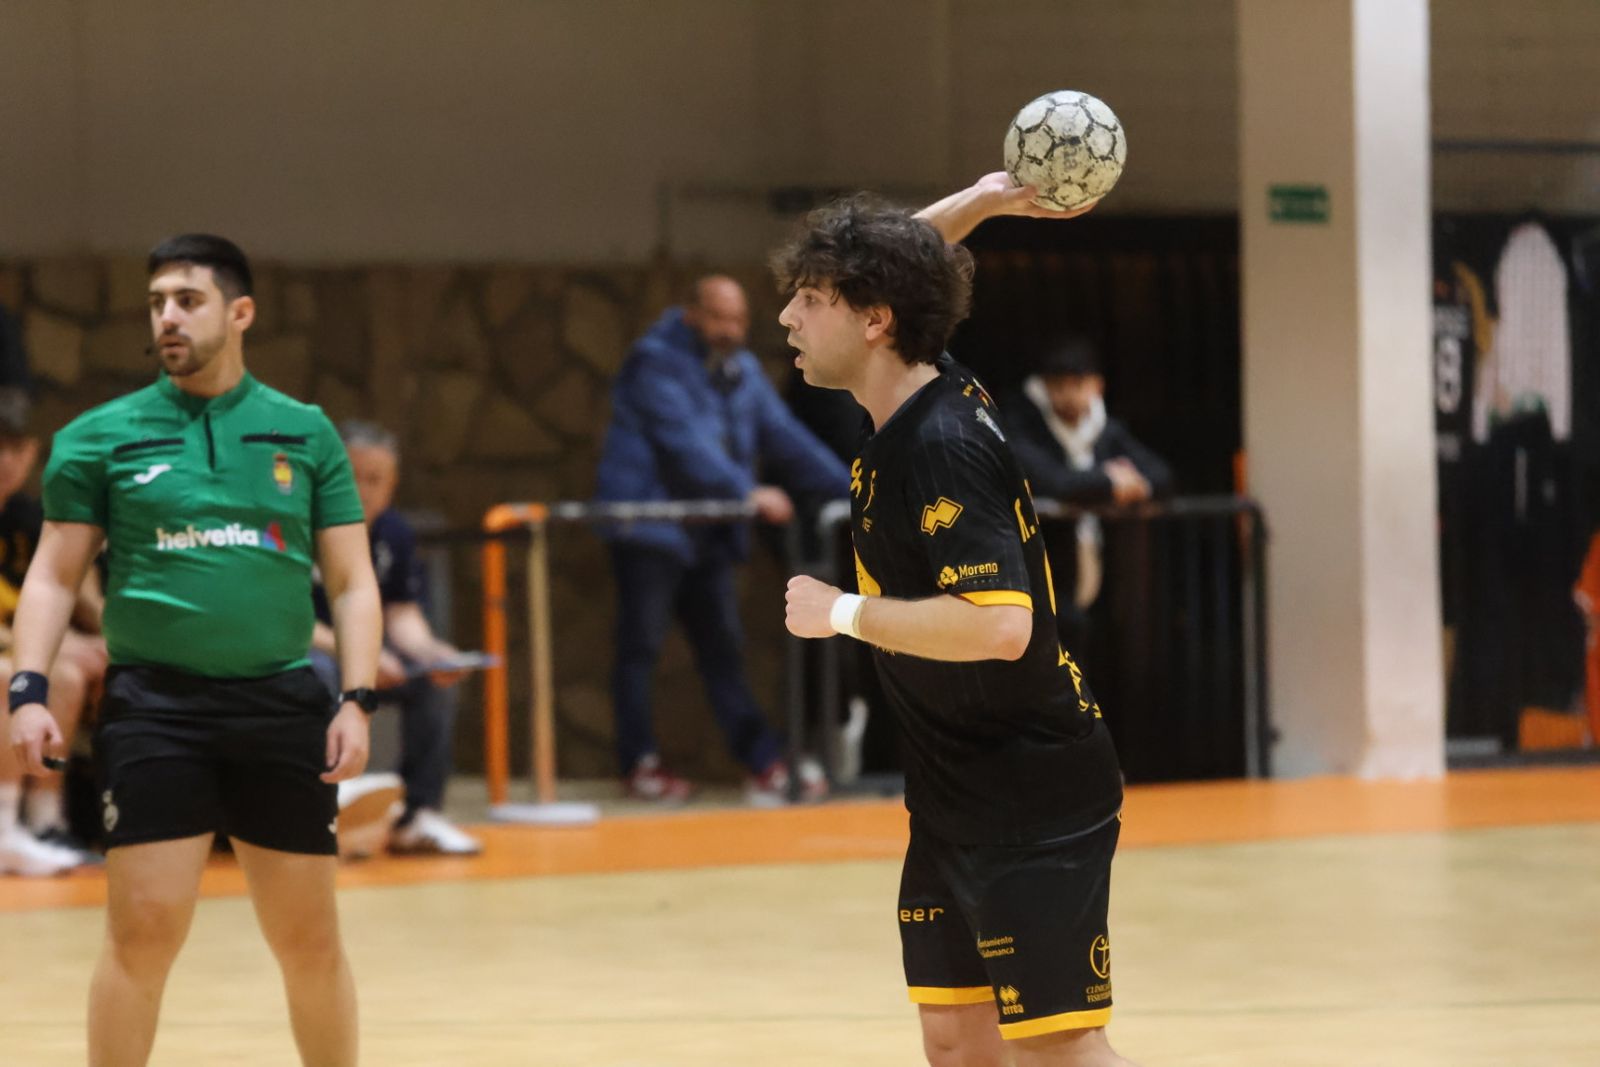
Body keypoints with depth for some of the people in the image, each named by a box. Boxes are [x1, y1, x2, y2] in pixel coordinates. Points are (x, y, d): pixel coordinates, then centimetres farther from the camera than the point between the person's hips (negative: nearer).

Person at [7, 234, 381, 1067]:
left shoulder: (305, 433, 8)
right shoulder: (100, 437, 5)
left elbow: (350, 581, 8)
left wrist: (355, 701, -3)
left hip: (283, 708, 1)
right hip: (153, 707, -1)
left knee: (310, 941, 6)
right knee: (143, 932, -6)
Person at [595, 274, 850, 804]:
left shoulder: (740, 371, 13)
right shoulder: (658, 363, -11)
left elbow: (784, 435, 9)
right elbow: (687, 443, -22)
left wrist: (848, 488, 0)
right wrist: (748, 493, -30)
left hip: (709, 535, 7)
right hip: (649, 526, -7)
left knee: (723, 649, 7)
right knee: (642, 645, -1)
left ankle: (763, 763, 5)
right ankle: (640, 764, 5)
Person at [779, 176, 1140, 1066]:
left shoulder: (944, 446, -22)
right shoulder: (906, 408, 5)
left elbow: (999, 625, -32)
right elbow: (887, 267, 25)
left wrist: (843, 612, -22)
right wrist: (983, 200, 10)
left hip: (1032, 803, -9)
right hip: (956, 799, 9)